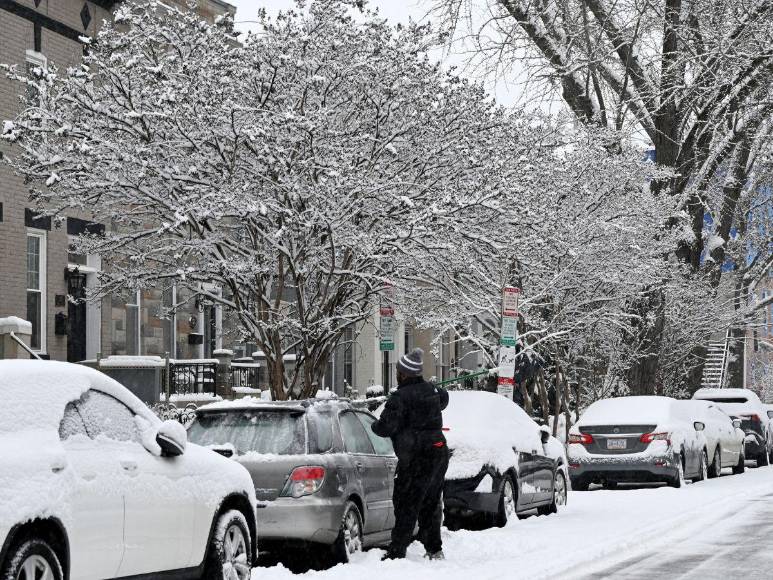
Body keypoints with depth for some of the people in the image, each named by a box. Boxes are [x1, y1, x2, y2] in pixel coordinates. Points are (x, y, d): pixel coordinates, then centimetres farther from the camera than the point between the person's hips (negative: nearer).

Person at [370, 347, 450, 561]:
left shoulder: (401, 397, -16)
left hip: (416, 459, -8)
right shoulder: (431, 390, 10)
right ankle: (434, 549, 23)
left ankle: (396, 552, -7)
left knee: (407, 505, -6)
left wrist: (374, 426, 2)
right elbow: (443, 399, 35)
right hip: (439, 453, 8)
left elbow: (386, 427, -19)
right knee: (431, 504, 18)